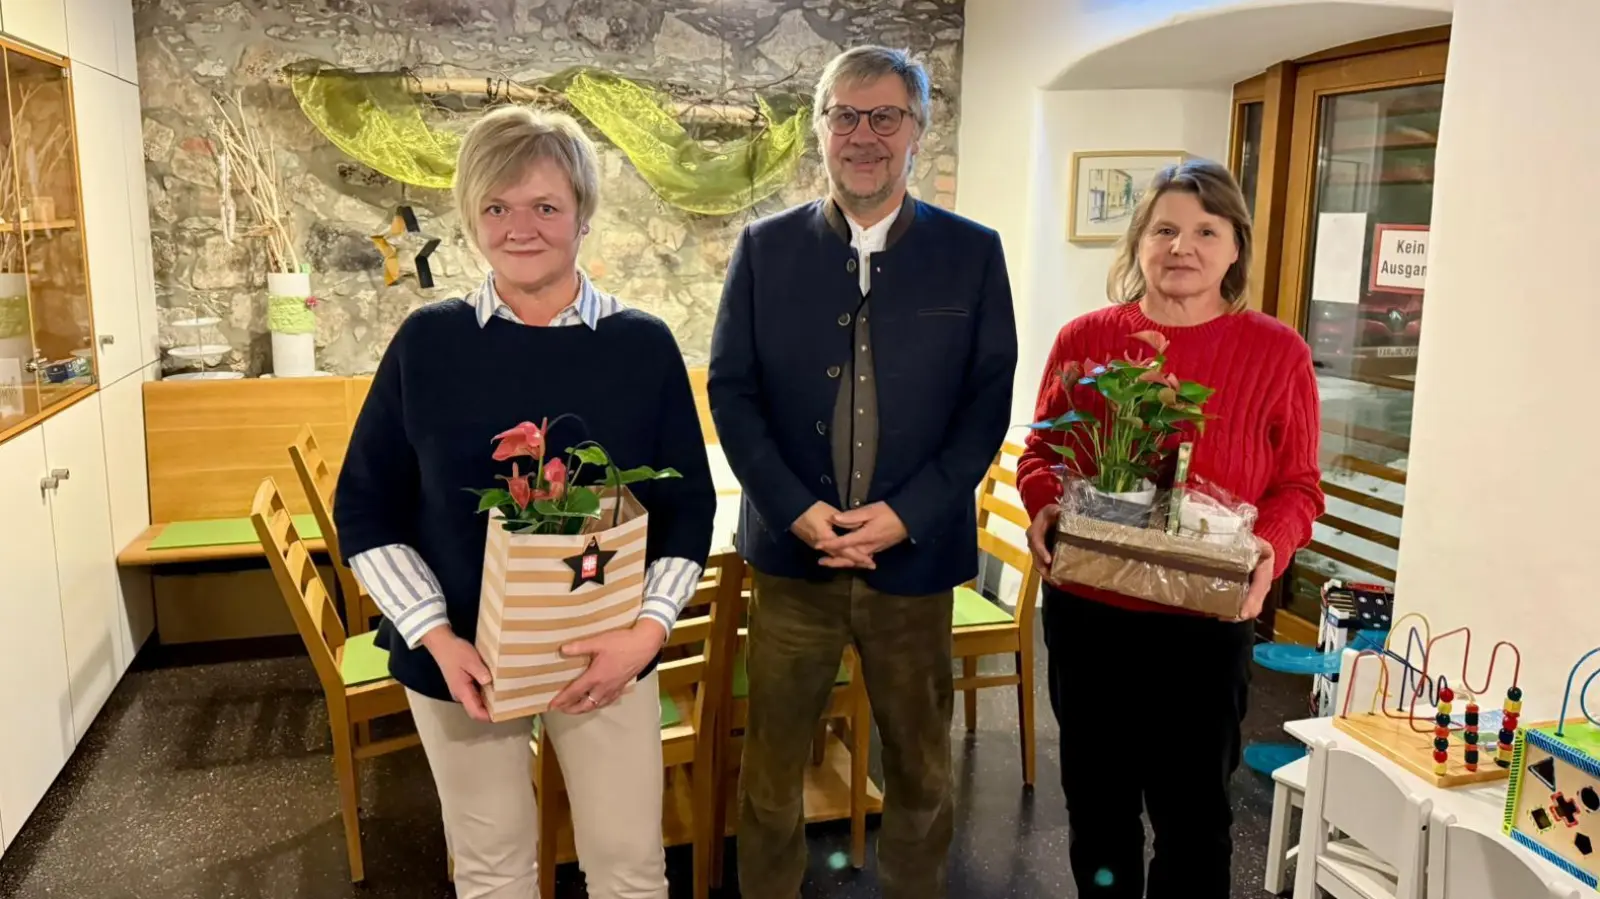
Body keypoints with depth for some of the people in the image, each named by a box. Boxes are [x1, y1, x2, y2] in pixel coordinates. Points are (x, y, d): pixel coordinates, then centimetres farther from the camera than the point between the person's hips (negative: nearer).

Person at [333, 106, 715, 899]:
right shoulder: (426, 340, -6)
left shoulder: (643, 344, -6)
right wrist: (434, 636, -12)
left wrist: (648, 629, -14)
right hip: (458, 659, 1)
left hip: (604, 656, 0)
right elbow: (364, 508, -1)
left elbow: (689, 507, -1)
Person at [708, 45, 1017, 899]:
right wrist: (795, 509, -12)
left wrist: (905, 514, -12)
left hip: (914, 552, 0)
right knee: (771, 760, 11)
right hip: (790, 549, 0)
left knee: (920, 760, 15)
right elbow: (730, 388, 1)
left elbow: (988, 400, -1)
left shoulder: (972, 252, 1)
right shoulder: (765, 247, 3)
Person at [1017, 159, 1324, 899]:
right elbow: (1041, 450, 8)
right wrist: (1042, 508, -12)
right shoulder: (1084, 338, 0)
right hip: (1085, 610, 2)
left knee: (1192, 810, 11)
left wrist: (1269, 548, -20)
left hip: (1206, 621, -2)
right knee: (1097, 798, 18)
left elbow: (1298, 485, -1)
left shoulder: (1277, 353, -4)